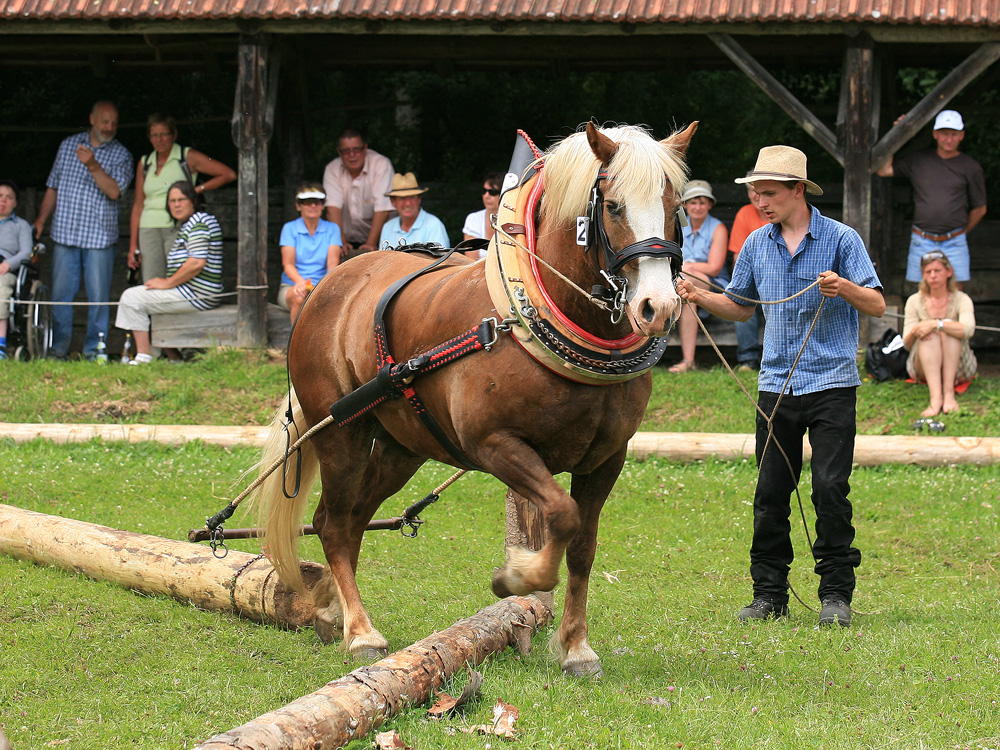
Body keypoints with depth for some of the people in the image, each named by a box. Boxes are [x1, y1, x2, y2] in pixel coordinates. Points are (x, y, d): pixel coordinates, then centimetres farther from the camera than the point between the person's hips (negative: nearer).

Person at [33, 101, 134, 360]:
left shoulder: (121, 155, 3)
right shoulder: (68, 146, 12)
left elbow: (114, 191, -12)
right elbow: (53, 186, 18)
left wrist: (93, 166, -23)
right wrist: (42, 218, 10)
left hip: (99, 237, -2)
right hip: (65, 234, 2)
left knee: (98, 294, -3)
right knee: (61, 291, 2)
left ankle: (94, 348, 5)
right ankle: (59, 345, 10)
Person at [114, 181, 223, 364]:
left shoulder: (197, 223, -14)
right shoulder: (186, 225, 19)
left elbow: (197, 263, -24)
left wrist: (168, 283, -16)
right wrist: (167, 281, 8)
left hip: (196, 294, -11)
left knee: (132, 298, -9)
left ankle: (144, 356, -10)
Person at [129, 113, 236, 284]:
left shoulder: (188, 157, 4)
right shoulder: (144, 164, 16)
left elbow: (228, 175, 2)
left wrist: (197, 189, -4)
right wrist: (133, 246, 13)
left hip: (178, 228, -4)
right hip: (149, 229, 4)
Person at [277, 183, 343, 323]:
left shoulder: (332, 229, 10)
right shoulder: (290, 228, 5)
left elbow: (333, 262, -3)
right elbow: (288, 264, -6)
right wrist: (299, 281, -29)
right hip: (291, 286, -1)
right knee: (300, 297, -37)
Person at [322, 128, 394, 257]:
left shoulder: (382, 164, -11)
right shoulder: (332, 169, -1)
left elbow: (382, 209, -17)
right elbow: (333, 208, -11)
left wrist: (370, 244, -24)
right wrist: (341, 242, -24)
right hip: (351, 240, 3)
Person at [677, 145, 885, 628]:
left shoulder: (840, 239, -4)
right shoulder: (757, 244, 10)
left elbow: (877, 305, -6)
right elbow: (740, 306, 21)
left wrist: (844, 288, -25)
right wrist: (700, 297, 3)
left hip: (832, 384, -4)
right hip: (776, 384, 4)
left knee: (830, 489, -8)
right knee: (770, 494, 3)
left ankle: (836, 593, 0)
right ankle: (769, 593, 10)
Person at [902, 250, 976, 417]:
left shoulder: (961, 299, -5)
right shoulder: (915, 302, 1)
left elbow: (968, 329, -28)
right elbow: (907, 344, -6)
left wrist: (936, 324, -38)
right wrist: (914, 332, -29)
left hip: (958, 369, -1)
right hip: (923, 369, 1)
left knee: (948, 328, -27)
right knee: (929, 335, -29)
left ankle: (949, 393, -40)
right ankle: (935, 397, -49)